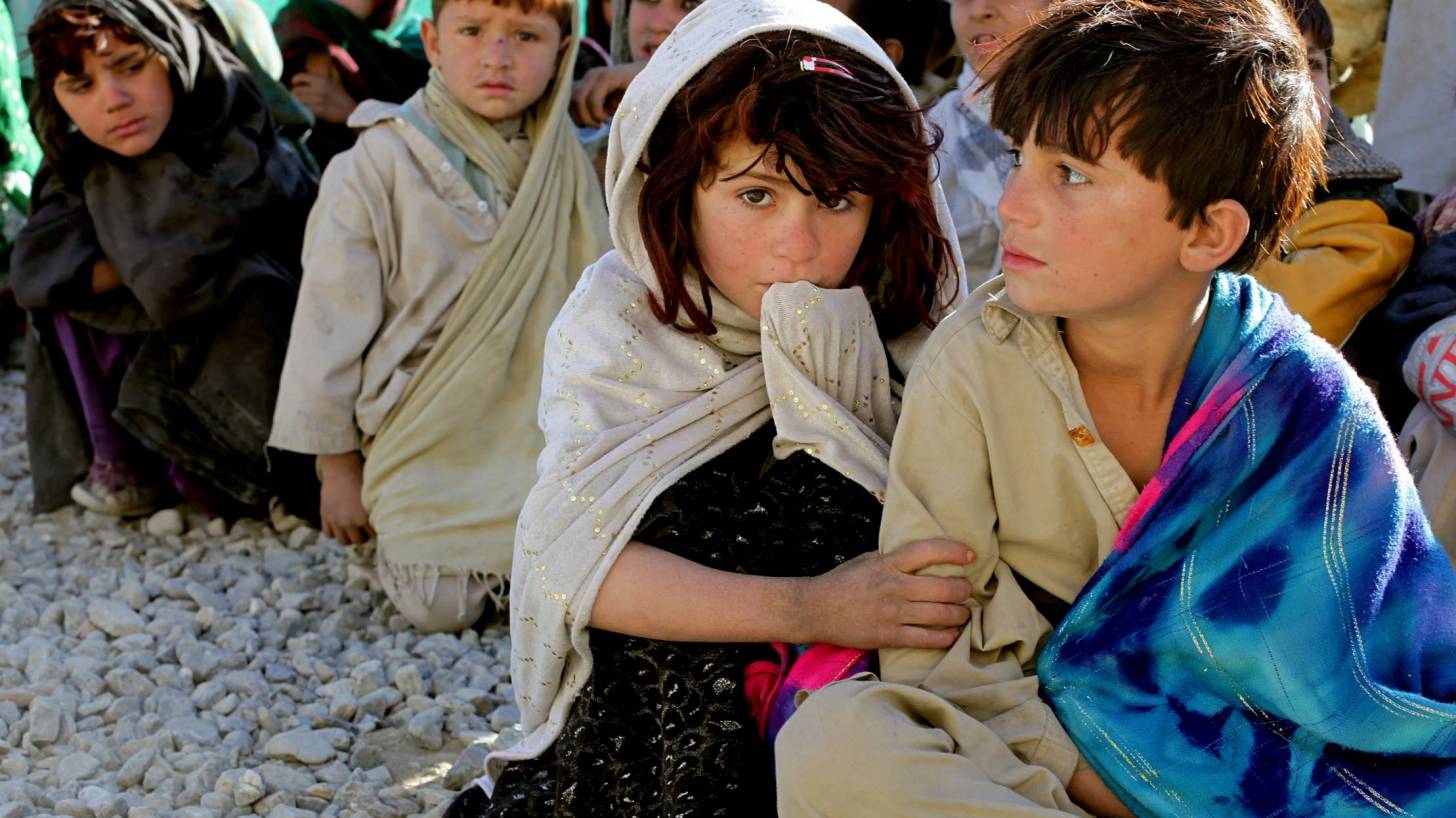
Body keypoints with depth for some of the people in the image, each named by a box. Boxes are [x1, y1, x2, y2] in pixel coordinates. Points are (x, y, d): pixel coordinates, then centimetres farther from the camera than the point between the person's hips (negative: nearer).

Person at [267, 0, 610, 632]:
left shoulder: (566, 166, 3)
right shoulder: (379, 163, -9)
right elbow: (333, 317, -5)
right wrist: (338, 464, -2)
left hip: (542, 438, 3)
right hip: (426, 439, -3)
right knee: (441, 609, -10)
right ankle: (394, 530, 20)